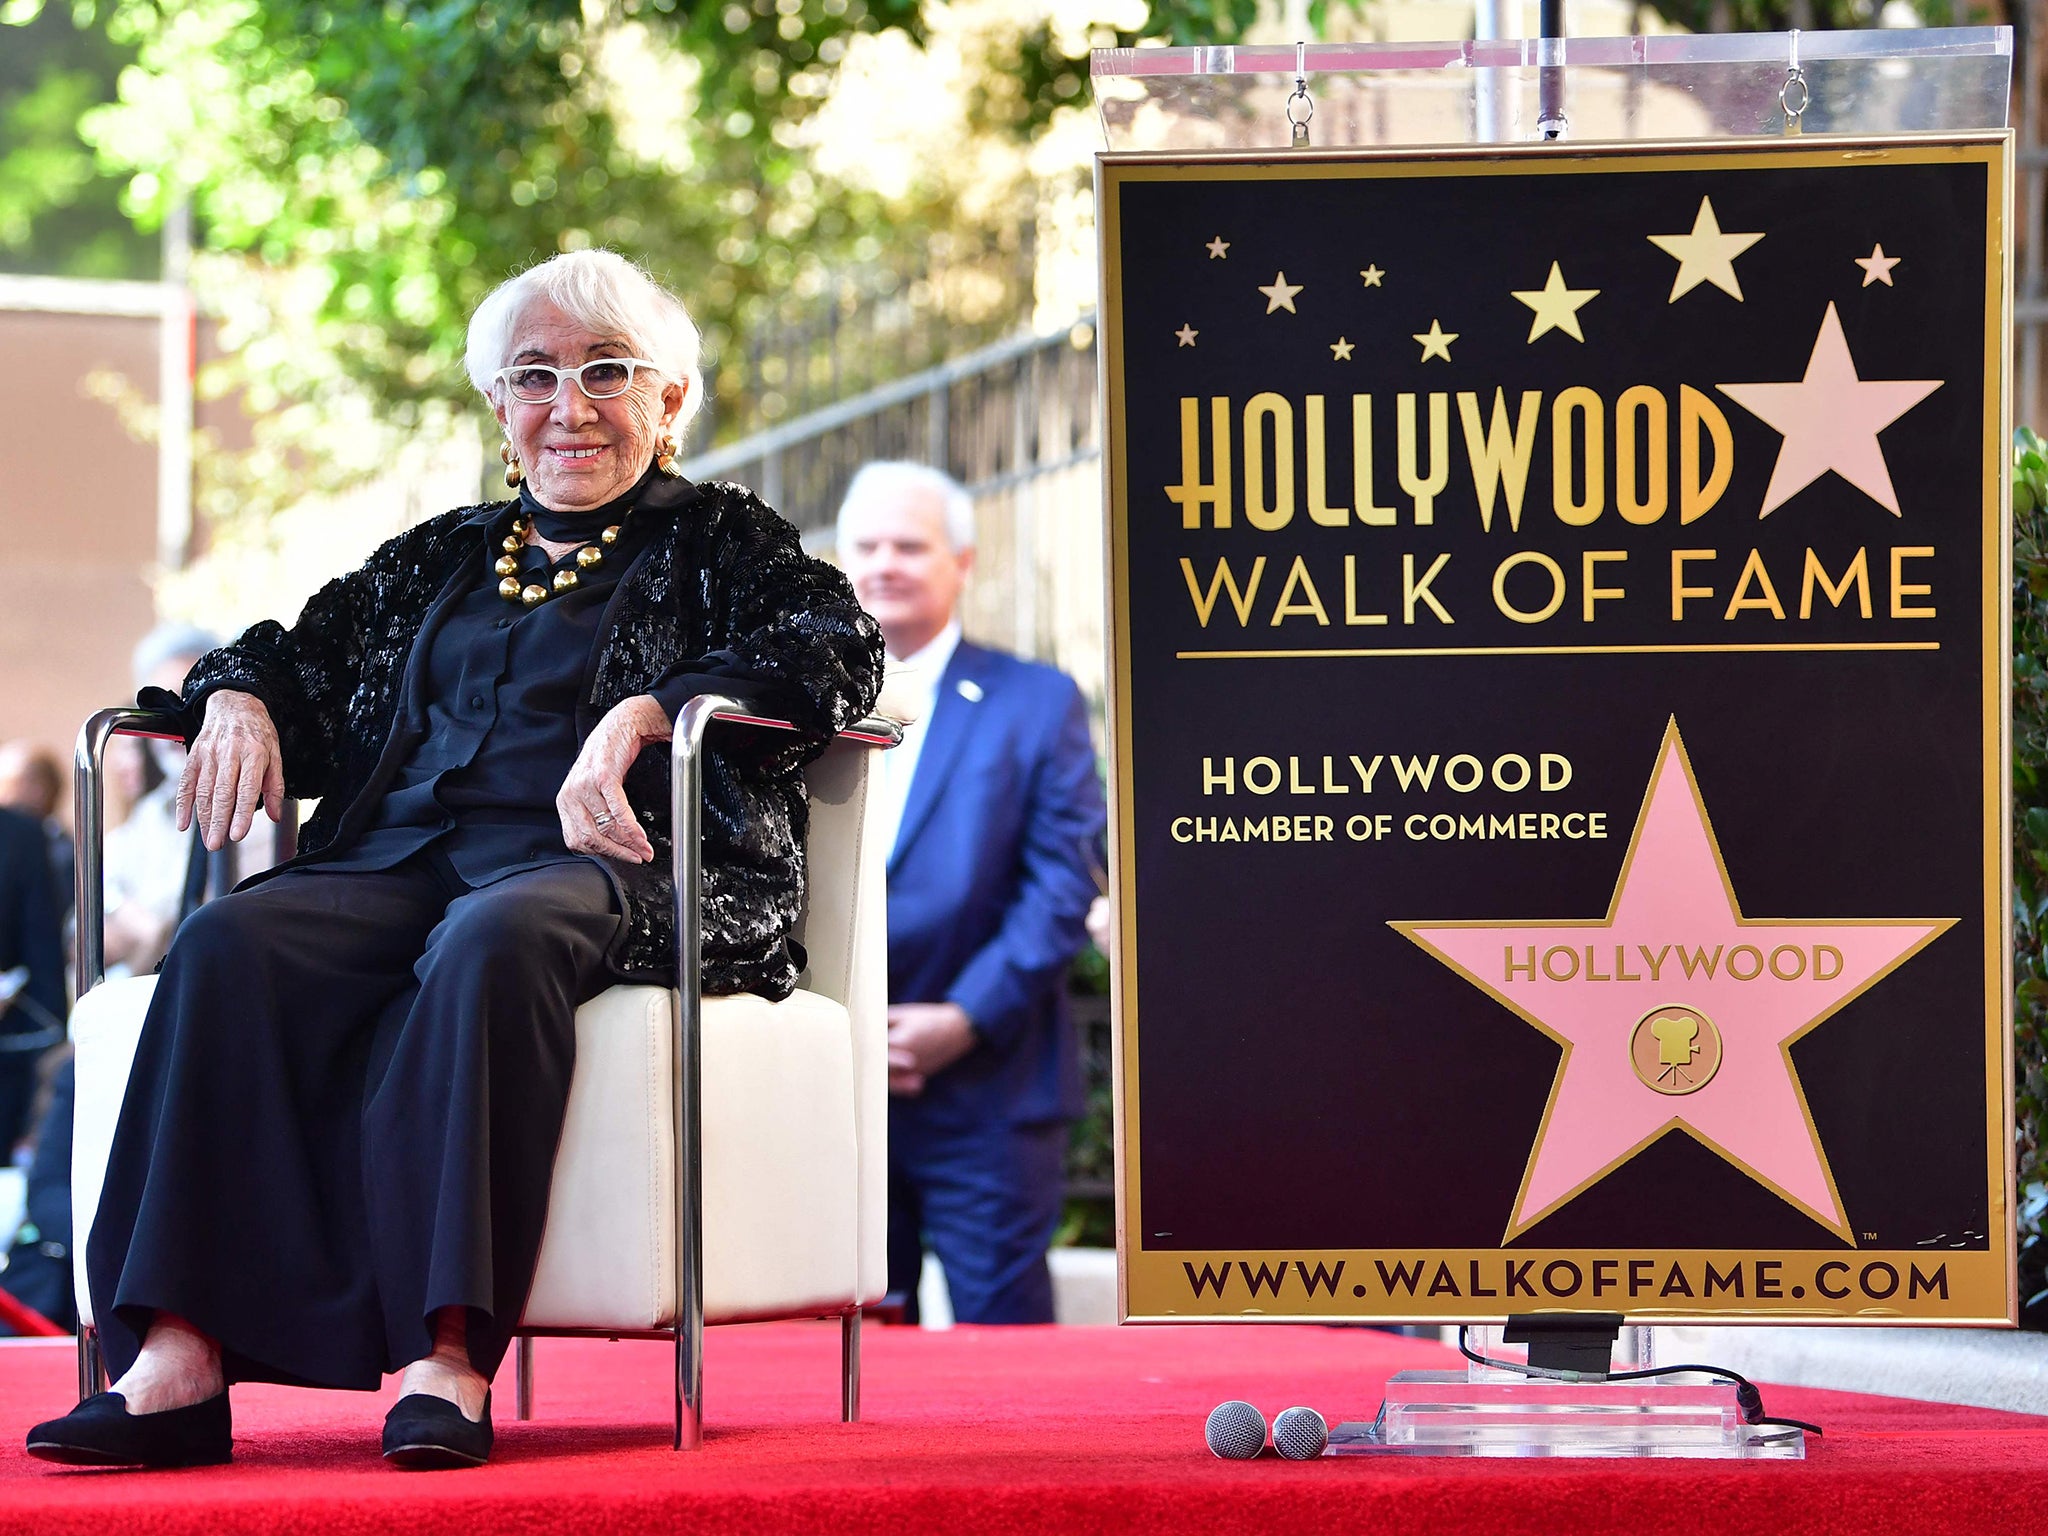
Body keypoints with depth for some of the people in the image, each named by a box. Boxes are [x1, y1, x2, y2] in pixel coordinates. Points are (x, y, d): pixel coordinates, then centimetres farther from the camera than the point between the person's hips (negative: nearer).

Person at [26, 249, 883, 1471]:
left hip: (590, 866, -4)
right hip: (399, 858, 4)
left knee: (493, 942, -40)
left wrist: (639, 717, -16)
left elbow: (838, 648, -3)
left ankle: (452, 1357, -47)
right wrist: (240, 694, 10)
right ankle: (178, 1357, -39)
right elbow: (303, 654, 36)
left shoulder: (717, 540, 16)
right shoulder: (439, 561, 30)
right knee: (231, 945, -28)